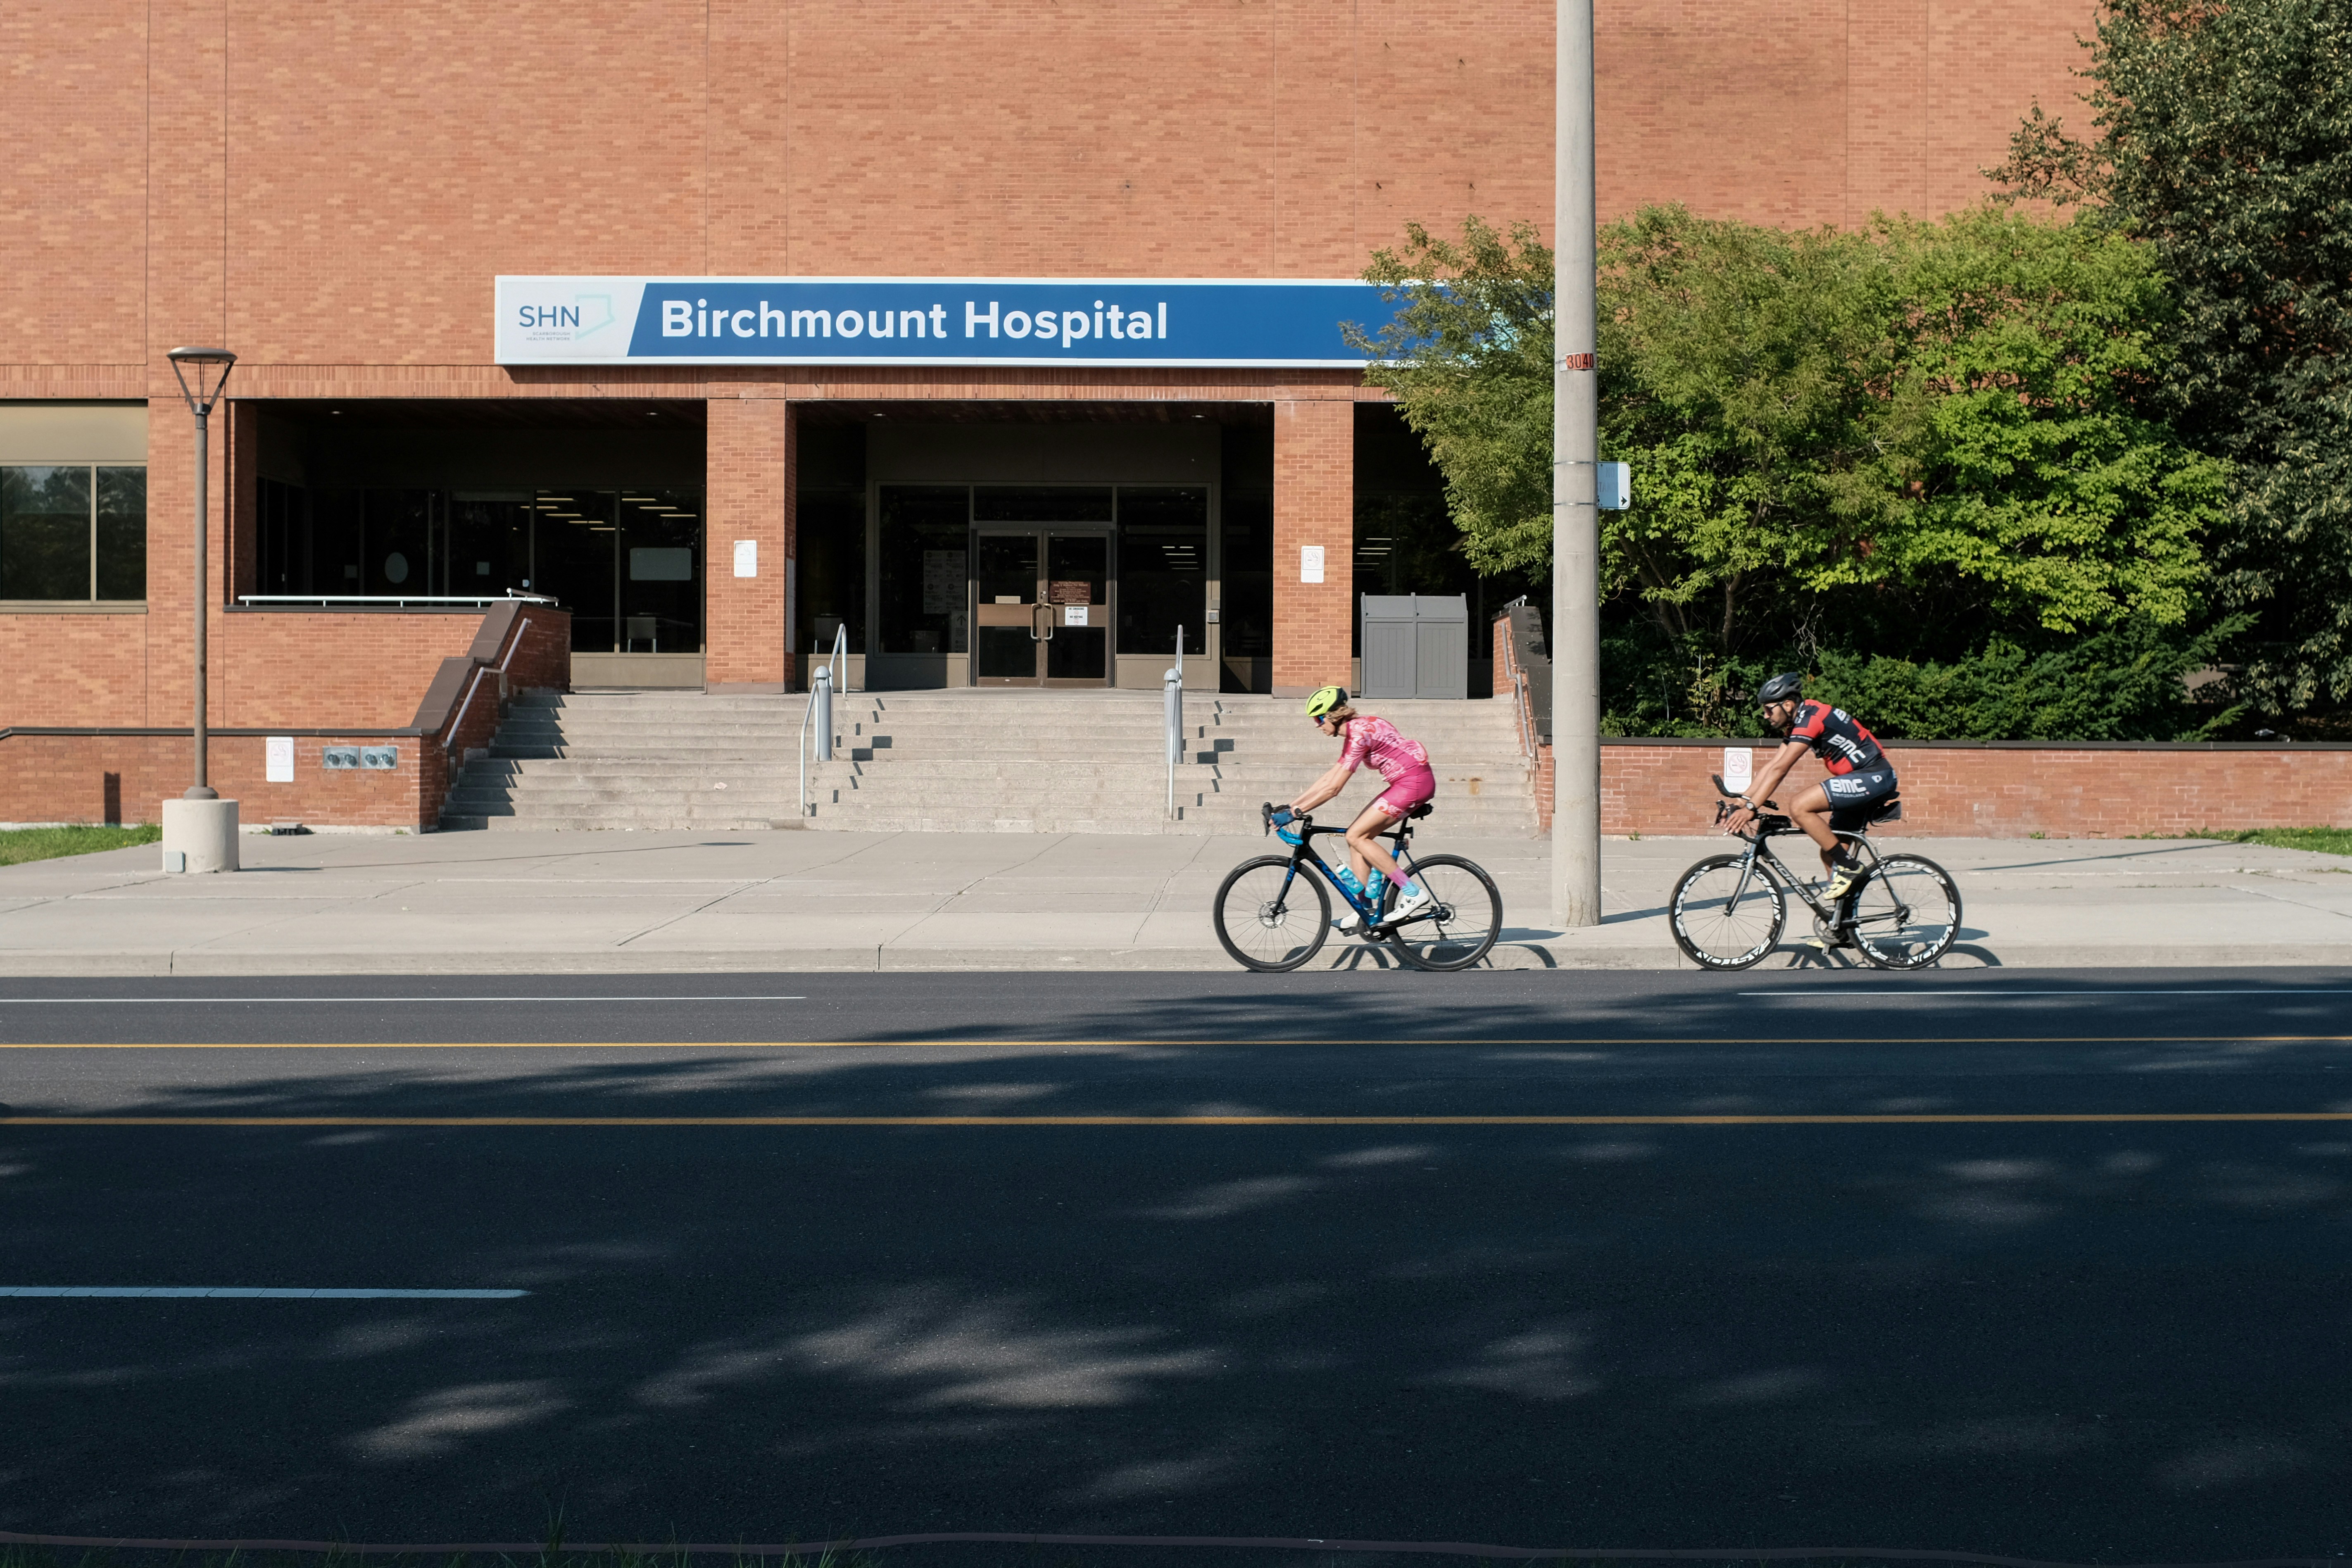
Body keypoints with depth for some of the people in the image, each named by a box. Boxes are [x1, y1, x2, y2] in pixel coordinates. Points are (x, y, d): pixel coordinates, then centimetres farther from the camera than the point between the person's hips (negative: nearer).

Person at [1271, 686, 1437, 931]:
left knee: (1356, 836, -11)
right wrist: (1287, 807, 13)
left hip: (1414, 781, -10)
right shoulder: (1355, 731, 14)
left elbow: (1333, 788, -20)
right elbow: (1327, 779, 16)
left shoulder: (1359, 733, -17)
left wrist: (1294, 812, -17)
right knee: (1359, 836, 6)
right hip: (1408, 783, 10)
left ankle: (1414, 894, -11)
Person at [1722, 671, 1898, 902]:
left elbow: (1779, 770, -23)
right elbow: (1770, 768, 13)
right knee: (1830, 855, 10)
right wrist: (1741, 802, 6)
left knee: (1799, 808, -22)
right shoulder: (1798, 723, 13)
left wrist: (1750, 807, -25)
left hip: (1874, 777, -10)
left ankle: (1849, 866, -13)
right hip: (1860, 781, 10)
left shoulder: (1810, 718, -17)